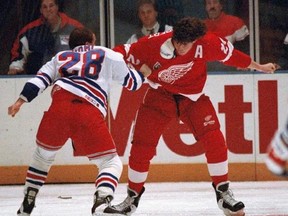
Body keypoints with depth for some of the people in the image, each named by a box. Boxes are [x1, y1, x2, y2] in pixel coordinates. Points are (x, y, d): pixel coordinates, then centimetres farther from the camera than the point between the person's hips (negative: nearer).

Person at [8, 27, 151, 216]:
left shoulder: (61, 57, 31)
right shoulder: (108, 55, 25)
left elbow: (41, 78, 16)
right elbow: (131, 82, 31)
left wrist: (21, 100, 10)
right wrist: (142, 73, 51)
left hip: (60, 107, 3)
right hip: (90, 115, -3)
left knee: (44, 153, 28)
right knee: (111, 162, 6)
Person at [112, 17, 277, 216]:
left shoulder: (207, 43, -23)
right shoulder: (153, 44, -28)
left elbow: (230, 55, -6)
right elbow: (123, 54, -19)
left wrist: (259, 67, 8)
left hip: (193, 96, 1)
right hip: (160, 95, -1)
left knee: (214, 140, -15)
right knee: (142, 145, -7)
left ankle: (223, 193, 1)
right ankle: (133, 196, 13)